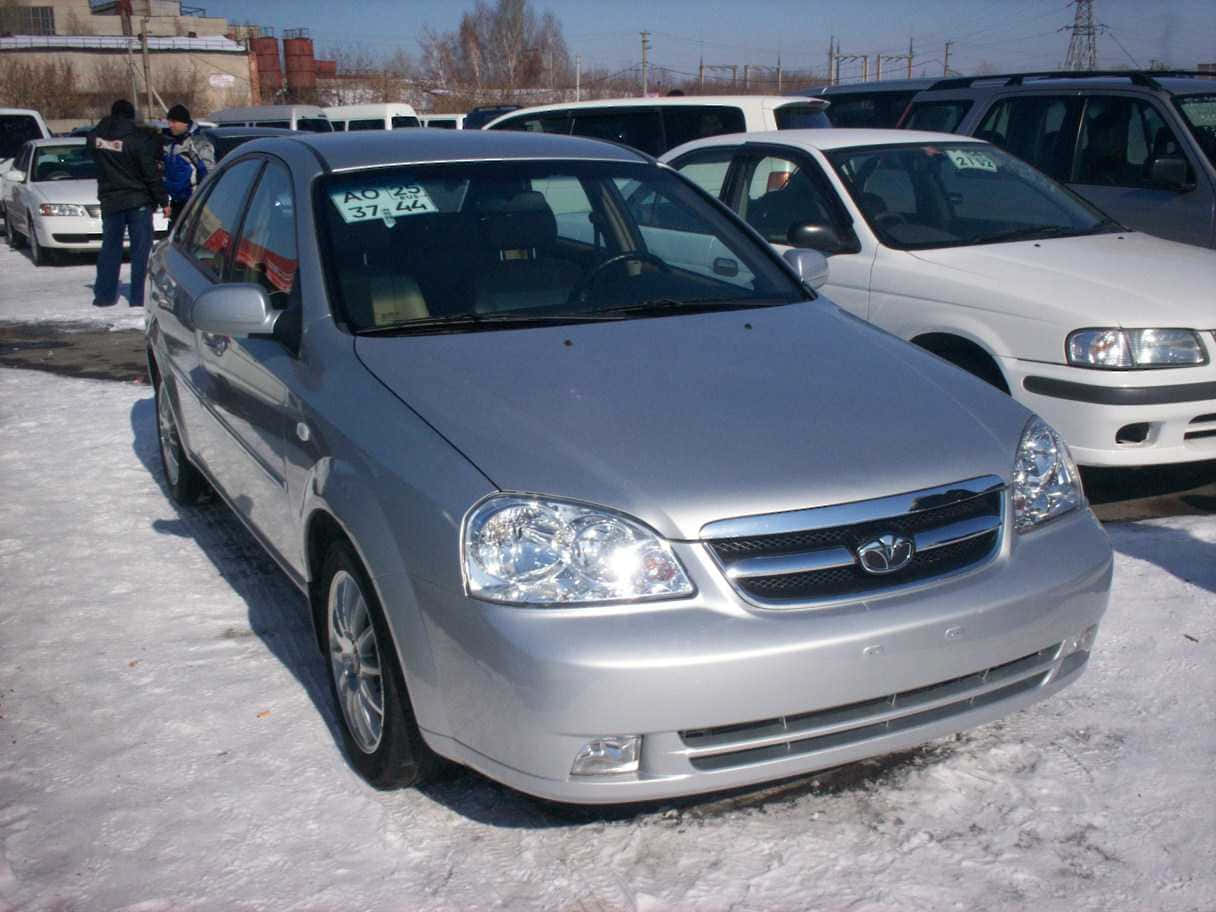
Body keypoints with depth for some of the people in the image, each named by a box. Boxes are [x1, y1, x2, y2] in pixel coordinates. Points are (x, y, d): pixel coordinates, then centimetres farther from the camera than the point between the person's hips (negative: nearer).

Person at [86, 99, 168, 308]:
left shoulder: (96, 136, 2)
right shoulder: (138, 138, -12)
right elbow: (151, 173, -13)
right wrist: (163, 201, -7)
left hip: (110, 201, 4)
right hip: (138, 201, -4)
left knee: (110, 248, 13)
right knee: (140, 250, 1)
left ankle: (104, 295, 15)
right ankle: (138, 298, -2)